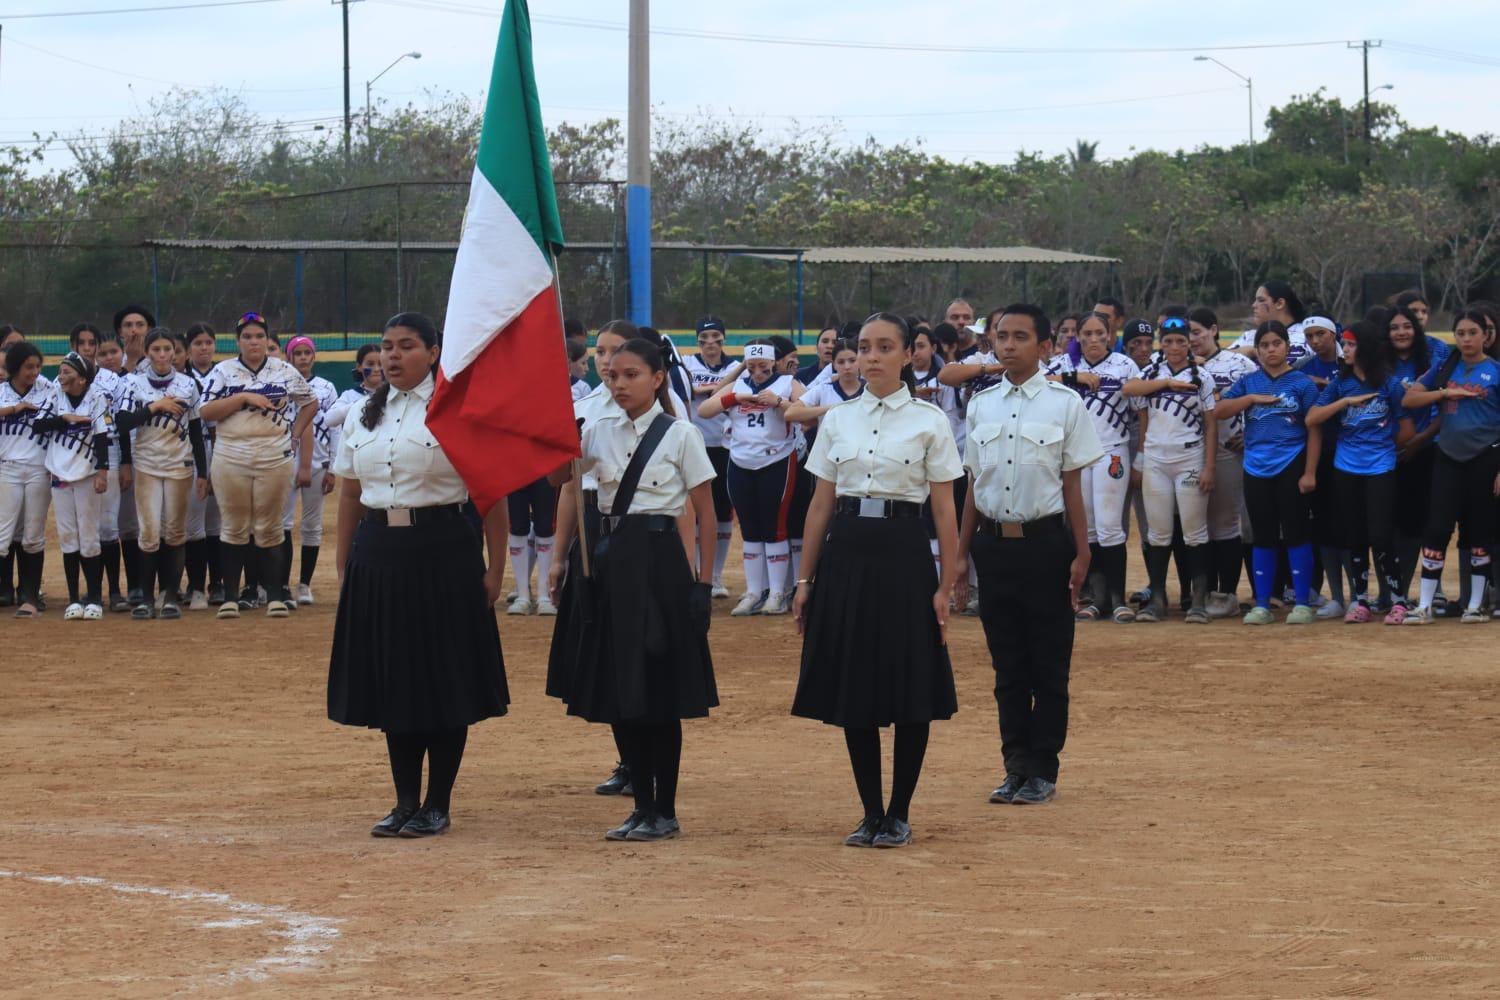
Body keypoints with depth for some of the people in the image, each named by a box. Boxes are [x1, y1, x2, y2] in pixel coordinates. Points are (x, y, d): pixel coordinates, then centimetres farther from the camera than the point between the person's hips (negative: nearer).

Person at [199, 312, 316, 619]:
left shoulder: (285, 372, 5)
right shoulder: (223, 371, 3)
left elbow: (308, 404, 16)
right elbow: (206, 411, -7)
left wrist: (295, 433, 3)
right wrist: (243, 397, -15)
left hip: (274, 460, 0)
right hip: (230, 461, 0)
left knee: (270, 530, 4)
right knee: (233, 528, 5)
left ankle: (274, 595, 8)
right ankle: (230, 596, 11)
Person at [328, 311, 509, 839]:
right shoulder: (361, 417, 11)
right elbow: (350, 496, 15)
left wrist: (494, 568, -9)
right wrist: (343, 568, 12)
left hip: (443, 552, -5)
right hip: (379, 553, 5)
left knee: (446, 681, 0)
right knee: (391, 678, 7)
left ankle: (438, 804, 10)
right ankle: (406, 803, 16)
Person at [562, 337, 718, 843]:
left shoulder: (680, 435, -5)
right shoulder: (600, 432, 7)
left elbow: (705, 514, -4)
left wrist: (704, 583, -8)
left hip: (658, 559, -5)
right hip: (612, 559, 5)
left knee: (658, 688, -1)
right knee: (618, 688, 7)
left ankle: (664, 811, 7)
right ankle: (643, 805, 17)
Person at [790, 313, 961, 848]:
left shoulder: (928, 421, 0)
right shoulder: (837, 420, 9)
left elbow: (944, 509, -1)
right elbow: (820, 503, 11)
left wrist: (946, 585, -6)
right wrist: (806, 578, 8)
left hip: (901, 553, -3)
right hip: (845, 552, 3)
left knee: (909, 685, -1)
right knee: (853, 685, 4)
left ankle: (899, 813, 10)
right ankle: (870, 812, 13)